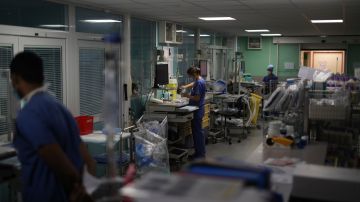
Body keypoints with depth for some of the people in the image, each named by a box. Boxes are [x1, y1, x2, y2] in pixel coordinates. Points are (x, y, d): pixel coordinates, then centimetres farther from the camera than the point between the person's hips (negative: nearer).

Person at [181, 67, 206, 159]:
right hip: (197, 109, 10)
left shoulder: (199, 83, -19)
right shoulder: (198, 80, 12)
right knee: (196, 130, 13)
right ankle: (199, 152, 20)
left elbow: (197, 98, -22)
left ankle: (200, 153, 2)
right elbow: (193, 84, 36)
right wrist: (185, 86, 22)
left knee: (198, 131, -5)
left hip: (197, 110, -10)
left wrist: (187, 95, -9)